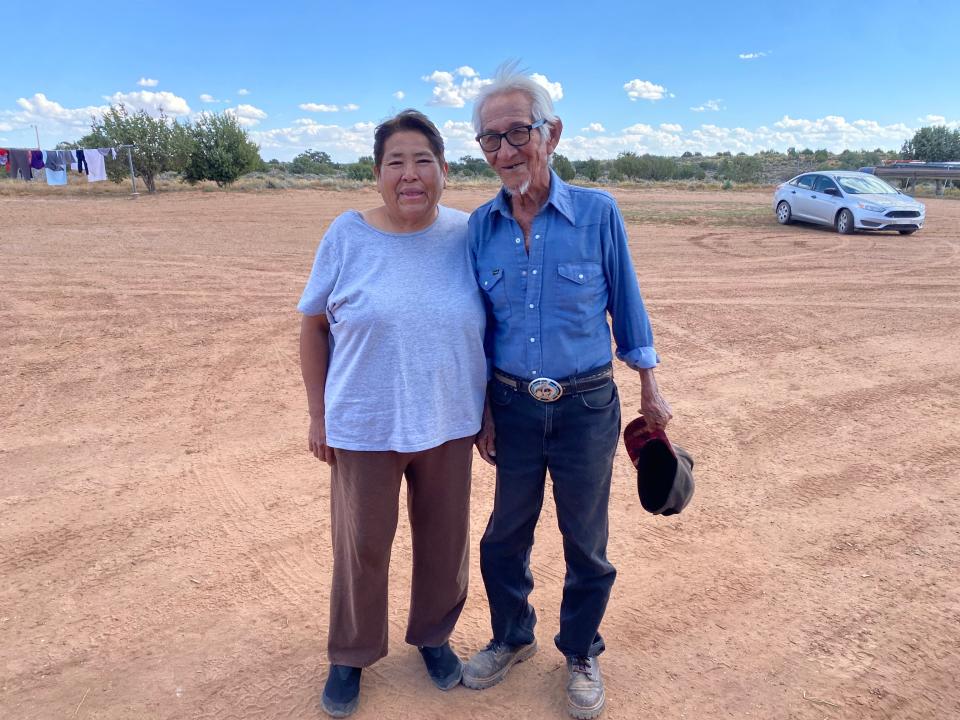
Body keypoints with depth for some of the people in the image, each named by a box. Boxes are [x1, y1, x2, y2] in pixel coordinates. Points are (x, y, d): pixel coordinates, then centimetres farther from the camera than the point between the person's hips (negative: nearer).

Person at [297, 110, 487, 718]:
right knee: (362, 547, 13)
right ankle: (351, 655, 39)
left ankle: (434, 635, 44)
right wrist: (319, 415, -1)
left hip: (448, 425, 2)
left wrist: (489, 414, 5)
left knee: (444, 541, 17)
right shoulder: (347, 236, -8)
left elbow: (490, 326, 4)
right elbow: (314, 326, 0)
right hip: (365, 428, -1)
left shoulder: (467, 235, -4)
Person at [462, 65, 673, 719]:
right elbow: (476, 326, 5)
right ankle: (512, 637, 44)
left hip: (587, 408, -2)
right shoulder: (482, 226, -2)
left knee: (586, 543, 14)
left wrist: (650, 391, 4)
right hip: (513, 407, 2)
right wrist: (482, 409, 4)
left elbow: (626, 303, 0)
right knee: (505, 536, 17)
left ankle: (582, 654, 39)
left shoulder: (597, 213, -10)